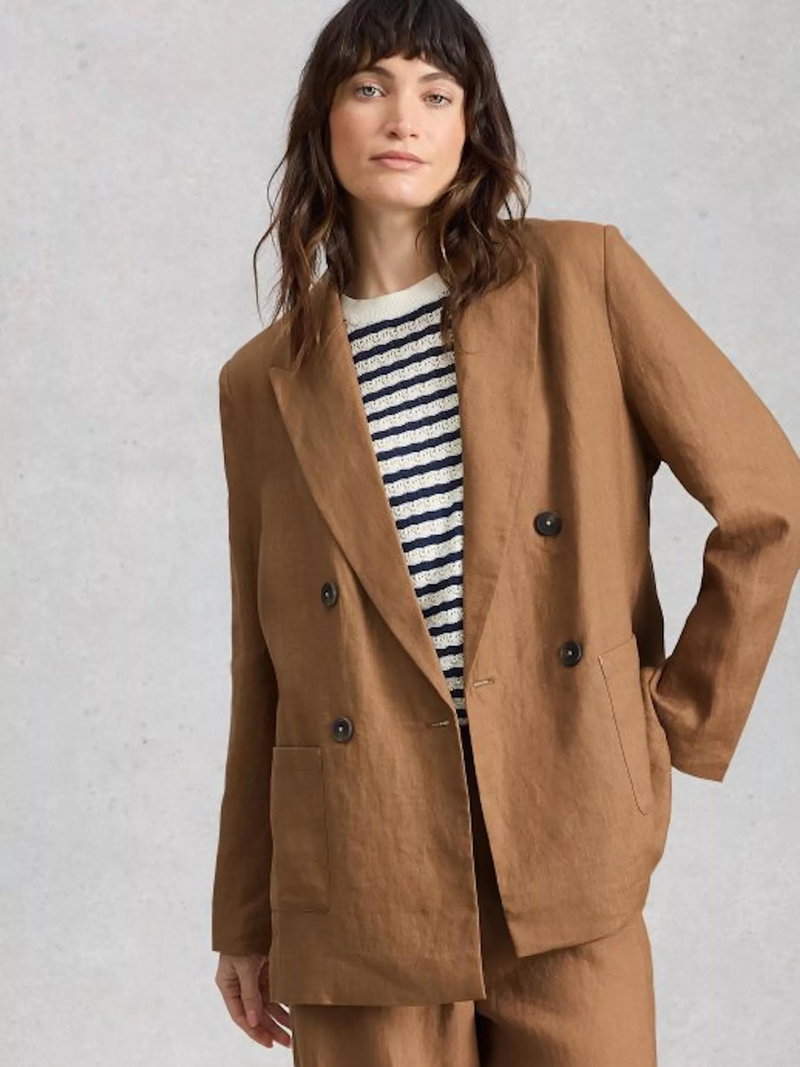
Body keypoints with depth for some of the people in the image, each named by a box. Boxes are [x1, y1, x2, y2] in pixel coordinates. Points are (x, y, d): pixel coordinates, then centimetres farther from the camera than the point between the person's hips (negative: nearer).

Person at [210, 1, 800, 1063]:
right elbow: (264, 668, 10)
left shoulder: (579, 276, 1)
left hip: (566, 855, -1)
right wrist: (245, 921, 12)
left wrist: (683, 724, 2)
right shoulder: (265, 382, 8)